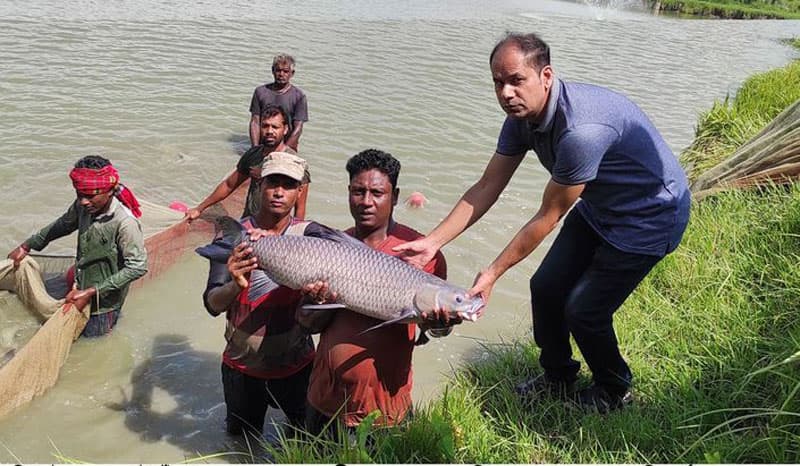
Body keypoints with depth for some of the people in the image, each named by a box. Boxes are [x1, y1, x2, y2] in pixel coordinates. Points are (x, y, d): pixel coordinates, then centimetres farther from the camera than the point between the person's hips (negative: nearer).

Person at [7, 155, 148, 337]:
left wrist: (91, 292, -27)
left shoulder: (125, 222, -32)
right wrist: (26, 246, 15)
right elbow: (62, 225, 10)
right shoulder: (82, 206, -11)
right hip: (82, 291, 7)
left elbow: (138, 267, -29)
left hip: (104, 301, -7)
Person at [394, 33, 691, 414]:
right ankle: (558, 378, 31)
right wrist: (432, 242, -15)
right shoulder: (522, 115, -10)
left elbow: (547, 218, -28)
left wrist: (494, 273, -21)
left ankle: (613, 390, 25)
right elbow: (486, 188, -8)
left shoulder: (581, 129, -37)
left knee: (583, 310, -5)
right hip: (599, 207, 8)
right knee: (547, 286, 7)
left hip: (651, 215, -8)